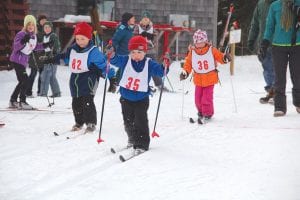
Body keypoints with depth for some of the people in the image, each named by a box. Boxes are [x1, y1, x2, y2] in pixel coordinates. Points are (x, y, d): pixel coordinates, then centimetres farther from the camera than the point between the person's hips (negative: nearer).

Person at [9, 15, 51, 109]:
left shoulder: (34, 36, 7)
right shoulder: (21, 34, -17)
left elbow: (35, 47, 21)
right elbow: (15, 47, -26)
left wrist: (45, 45, 8)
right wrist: (23, 41, -43)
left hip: (24, 61, 9)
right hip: (17, 60, -9)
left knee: (22, 81, 16)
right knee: (25, 80, -14)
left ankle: (13, 101, 26)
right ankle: (22, 102, -8)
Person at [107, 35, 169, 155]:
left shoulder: (149, 64, -9)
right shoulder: (125, 61, -6)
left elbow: (160, 71, -13)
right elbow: (115, 60, -13)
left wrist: (165, 67, -34)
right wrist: (112, 55, -35)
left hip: (141, 99, -3)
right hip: (126, 98, 3)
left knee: (140, 121, -10)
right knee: (128, 121, 17)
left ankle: (142, 144, -4)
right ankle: (133, 138, 39)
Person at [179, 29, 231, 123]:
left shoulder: (212, 50, -5)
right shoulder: (192, 52, -1)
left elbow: (219, 56, -1)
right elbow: (188, 63, 4)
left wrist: (225, 58, -22)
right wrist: (185, 72, -8)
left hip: (209, 79, -3)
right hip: (198, 80, 3)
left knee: (207, 98, -10)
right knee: (198, 98, 7)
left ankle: (208, 114, 4)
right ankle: (201, 112, 30)